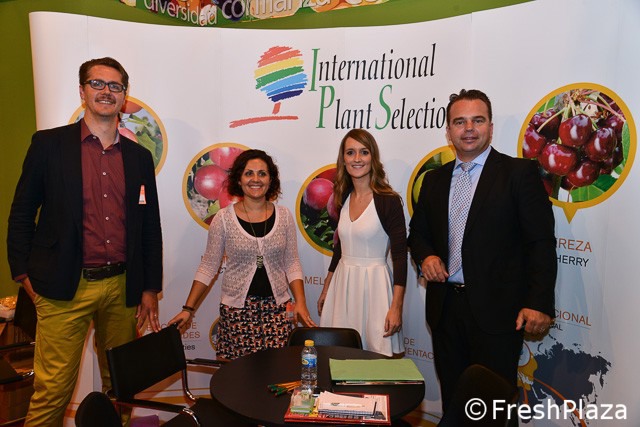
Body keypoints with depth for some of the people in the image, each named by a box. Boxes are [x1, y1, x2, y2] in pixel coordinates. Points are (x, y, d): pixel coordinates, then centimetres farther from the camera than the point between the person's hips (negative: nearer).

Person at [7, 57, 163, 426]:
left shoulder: (140, 157, 8)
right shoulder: (49, 144, 2)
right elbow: (22, 213, 5)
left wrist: (150, 289, 8)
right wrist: (24, 275, 0)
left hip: (122, 288, 3)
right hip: (65, 288, -2)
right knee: (53, 389, 3)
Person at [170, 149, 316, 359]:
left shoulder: (284, 215, 3)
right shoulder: (223, 218, -3)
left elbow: (292, 263, 6)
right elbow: (208, 266, 2)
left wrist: (300, 303, -3)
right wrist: (188, 309, -1)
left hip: (277, 307, 2)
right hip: (237, 309, -1)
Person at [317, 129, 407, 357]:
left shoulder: (388, 200, -12)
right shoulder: (344, 198, 6)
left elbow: (400, 255, -12)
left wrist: (396, 307, -15)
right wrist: (326, 289, 17)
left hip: (374, 285, -5)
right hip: (342, 285, 5)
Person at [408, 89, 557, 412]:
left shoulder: (519, 172, -4)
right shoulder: (434, 180, 11)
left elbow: (542, 243, -7)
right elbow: (417, 232, 18)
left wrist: (539, 303, -14)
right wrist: (425, 256, -3)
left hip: (496, 310, -4)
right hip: (445, 309, 5)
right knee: (452, 398, 16)